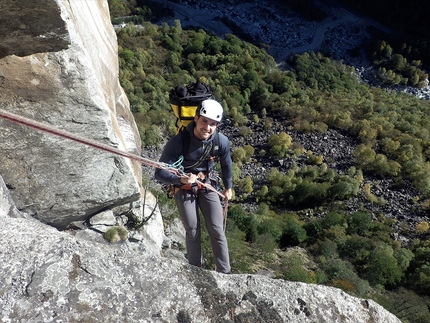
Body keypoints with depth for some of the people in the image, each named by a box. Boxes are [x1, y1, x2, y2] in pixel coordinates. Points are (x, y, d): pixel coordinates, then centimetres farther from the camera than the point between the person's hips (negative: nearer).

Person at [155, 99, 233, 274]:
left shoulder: (222, 141, -20)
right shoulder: (178, 142, -30)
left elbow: (226, 164, 2)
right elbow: (160, 173, -28)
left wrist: (228, 187, 16)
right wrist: (181, 179, -47)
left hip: (207, 185, 2)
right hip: (183, 189, -2)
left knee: (217, 231, 1)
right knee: (192, 232, 6)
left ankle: (224, 273, 16)